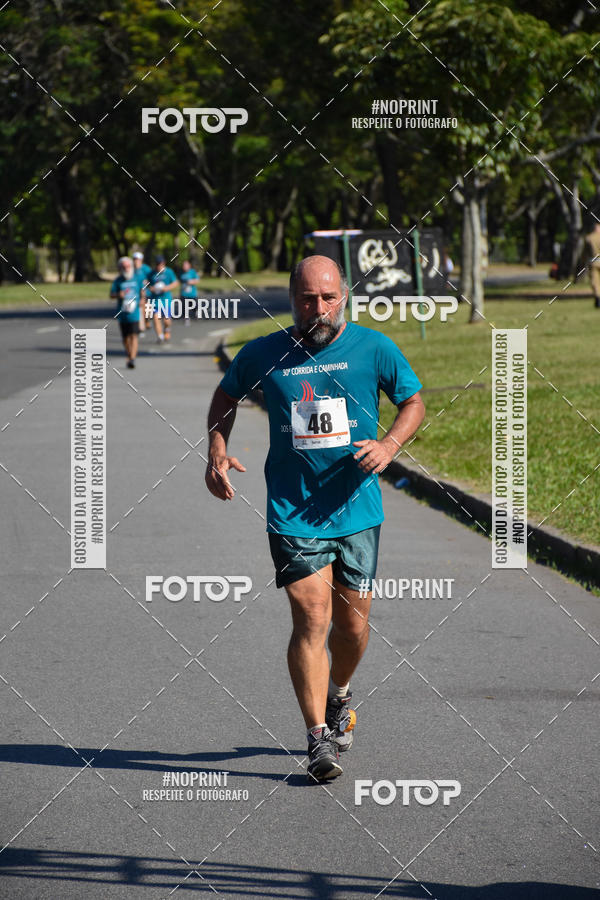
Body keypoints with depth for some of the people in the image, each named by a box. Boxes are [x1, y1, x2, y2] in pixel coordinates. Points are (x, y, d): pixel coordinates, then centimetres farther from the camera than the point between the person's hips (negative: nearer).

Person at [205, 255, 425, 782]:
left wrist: (389, 445, -8)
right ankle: (319, 739, -8)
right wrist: (218, 451, 1)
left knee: (353, 625, 9)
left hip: (357, 510, 2)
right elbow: (227, 397, 17)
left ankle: (338, 699, 40)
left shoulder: (373, 348, -1)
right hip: (293, 514, -1)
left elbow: (413, 402, 10)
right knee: (312, 620, -13)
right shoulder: (264, 354, -1)